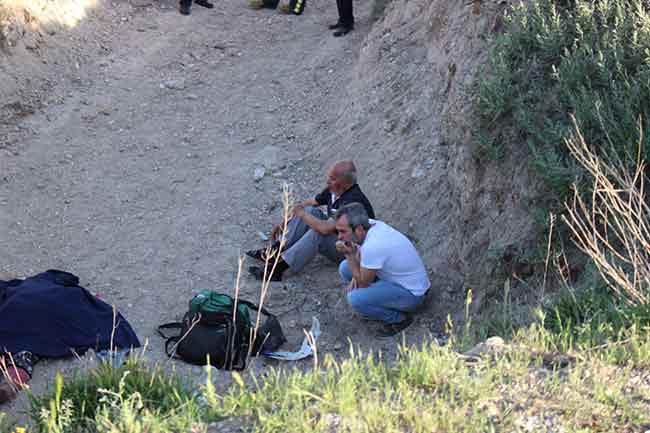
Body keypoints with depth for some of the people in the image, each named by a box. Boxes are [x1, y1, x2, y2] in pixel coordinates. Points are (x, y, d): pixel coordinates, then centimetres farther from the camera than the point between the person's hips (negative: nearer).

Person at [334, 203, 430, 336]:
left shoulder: (373, 245, -34)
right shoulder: (370, 225, -9)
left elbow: (363, 283, -19)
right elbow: (360, 255, 11)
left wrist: (349, 254, -23)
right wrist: (356, 276, -6)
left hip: (411, 293, -9)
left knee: (355, 299, -27)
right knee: (345, 268, 6)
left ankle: (399, 318, -5)